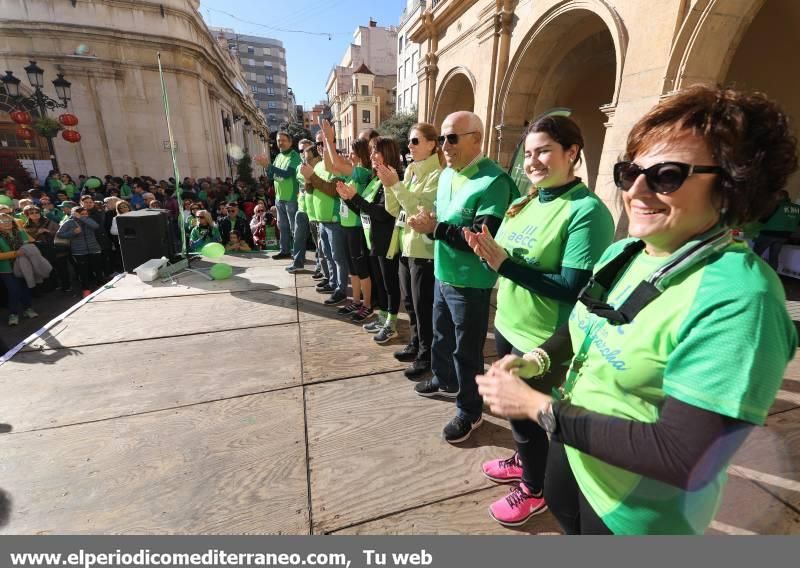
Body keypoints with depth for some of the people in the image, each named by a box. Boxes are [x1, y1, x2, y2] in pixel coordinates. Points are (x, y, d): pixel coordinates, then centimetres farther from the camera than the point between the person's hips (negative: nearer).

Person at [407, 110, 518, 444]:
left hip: (470, 283, -8)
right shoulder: (446, 174, 9)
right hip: (442, 274, 8)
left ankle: (470, 411, 28)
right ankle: (444, 381, 50)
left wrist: (434, 228, -23)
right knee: (441, 336, 24)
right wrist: (426, 223, -7)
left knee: (467, 350, 6)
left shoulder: (494, 181, -19)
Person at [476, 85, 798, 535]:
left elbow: (683, 461, -32)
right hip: (572, 451, 7)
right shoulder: (621, 253, -5)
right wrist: (538, 359, -10)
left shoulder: (738, 300, -30)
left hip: (635, 510, -6)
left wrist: (537, 407, -29)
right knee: (562, 515, 31)